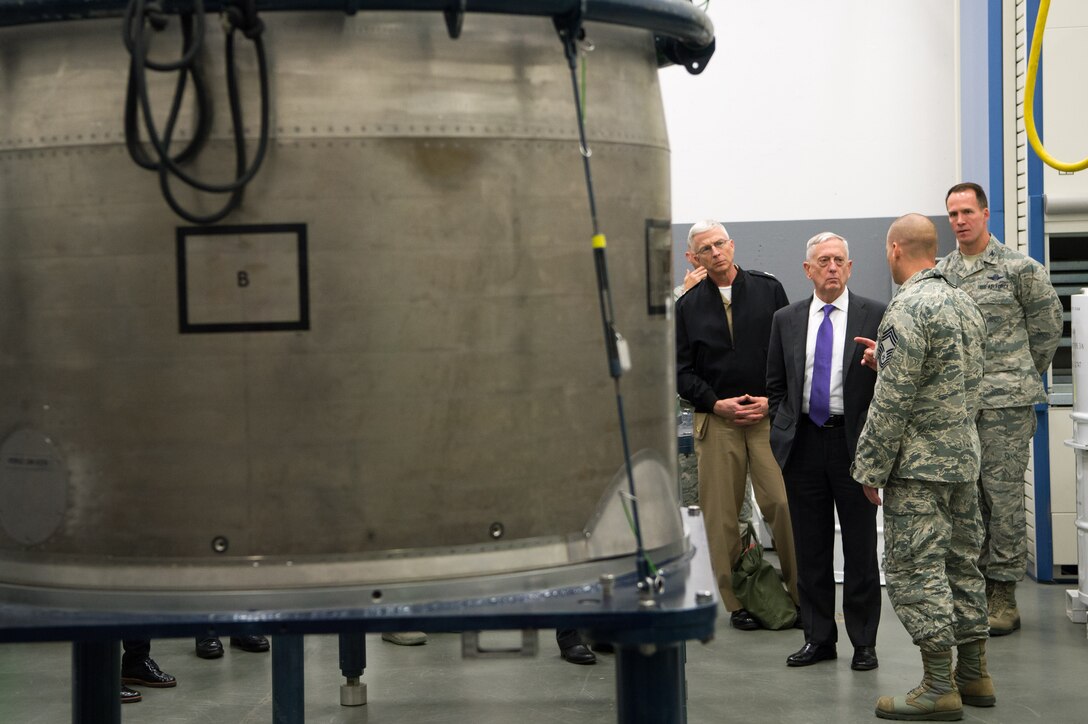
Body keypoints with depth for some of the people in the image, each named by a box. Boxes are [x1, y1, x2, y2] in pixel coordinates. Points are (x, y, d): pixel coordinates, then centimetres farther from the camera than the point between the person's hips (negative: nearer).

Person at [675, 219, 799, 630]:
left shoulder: (767, 289, 7)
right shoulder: (688, 306, 10)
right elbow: (682, 371, 8)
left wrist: (773, 400, -5)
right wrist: (716, 403, -5)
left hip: (768, 415, -1)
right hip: (716, 420, 1)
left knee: (782, 503, -9)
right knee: (721, 512, 1)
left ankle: (800, 594, 2)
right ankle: (738, 601, 11)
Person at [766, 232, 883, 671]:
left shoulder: (875, 316, 0)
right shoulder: (786, 320, 9)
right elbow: (775, 384, 14)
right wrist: (781, 433, 7)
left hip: (853, 442, -3)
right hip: (803, 442, 3)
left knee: (860, 548, 3)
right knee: (810, 548, 9)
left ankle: (863, 642, 13)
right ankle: (818, 638, 18)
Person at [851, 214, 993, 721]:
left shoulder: (909, 309, -17)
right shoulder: (965, 304, 12)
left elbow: (892, 403, -19)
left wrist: (871, 468, -12)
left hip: (919, 465, -9)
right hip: (964, 457, 9)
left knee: (915, 569, -4)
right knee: (961, 564, 14)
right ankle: (973, 674, 21)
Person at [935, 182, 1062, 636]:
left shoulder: (1018, 269, -3)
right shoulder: (940, 274, 10)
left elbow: (1047, 325, 6)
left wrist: (1023, 376, 10)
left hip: (1006, 401, -4)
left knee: (1004, 493, -4)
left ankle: (1004, 593, 3)